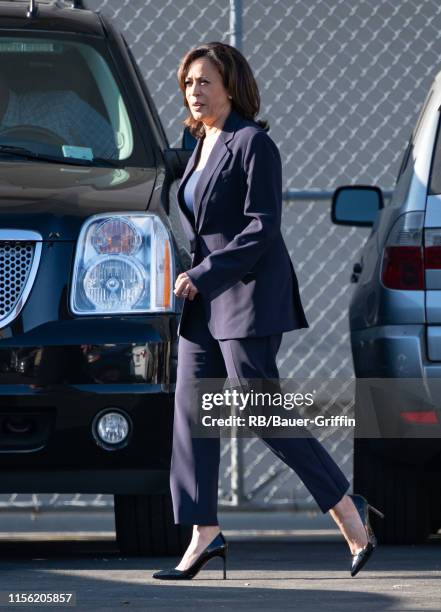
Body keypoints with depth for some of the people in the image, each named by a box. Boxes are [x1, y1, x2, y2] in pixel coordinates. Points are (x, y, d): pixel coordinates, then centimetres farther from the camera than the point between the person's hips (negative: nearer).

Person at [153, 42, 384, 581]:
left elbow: (263, 228, -17)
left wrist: (204, 274, -19)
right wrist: (197, 278, 14)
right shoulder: (203, 145, 15)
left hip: (249, 295, -9)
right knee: (191, 414, 3)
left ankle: (349, 512, 2)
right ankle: (205, 534, 5)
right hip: (205, 298, 9)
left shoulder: (252, 144, -11)